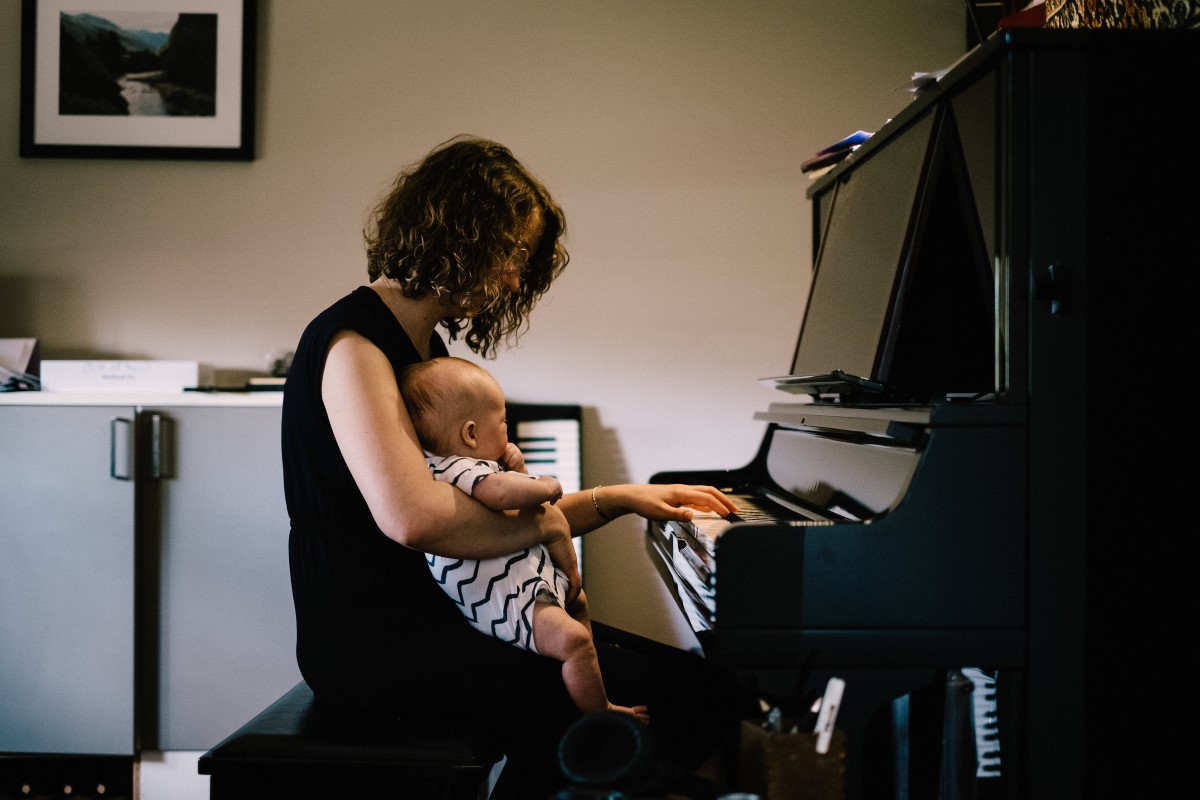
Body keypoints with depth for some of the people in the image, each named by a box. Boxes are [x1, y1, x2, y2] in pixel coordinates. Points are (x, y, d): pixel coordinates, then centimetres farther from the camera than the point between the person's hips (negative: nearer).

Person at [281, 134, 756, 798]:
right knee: (696, 697, -21)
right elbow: (413, 517, -26)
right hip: (374, 650, -10)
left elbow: (488, 513, 23)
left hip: (425, 623, 10)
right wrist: (545, 522, -11)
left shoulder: (423, 347, 21)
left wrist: (617, 498, 14)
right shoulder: (354, 340, -10)